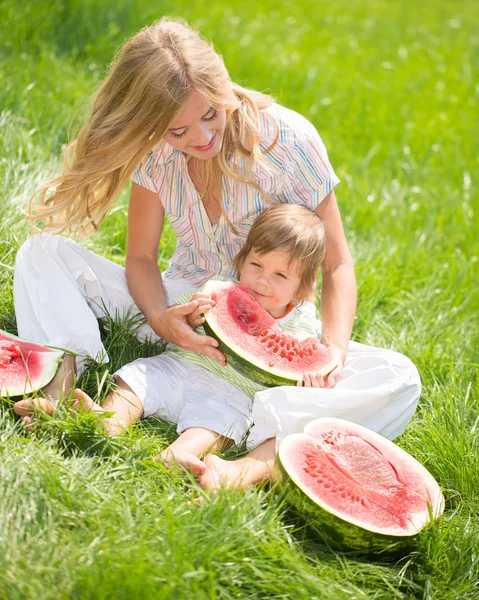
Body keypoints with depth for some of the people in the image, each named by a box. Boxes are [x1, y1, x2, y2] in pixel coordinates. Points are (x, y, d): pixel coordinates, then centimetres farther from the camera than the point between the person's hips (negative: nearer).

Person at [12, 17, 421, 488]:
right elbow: (140, 257, -3)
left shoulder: (288, 139, -17)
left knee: (400, 380, -31)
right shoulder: (154, 150, -8)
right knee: (42, 250, -12)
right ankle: (61, 381, -33)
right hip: (182, 314, 3)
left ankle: (262, 454, -51)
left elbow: (337, 265, -13)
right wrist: (159, 316, -27)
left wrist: (333, 347, -32)